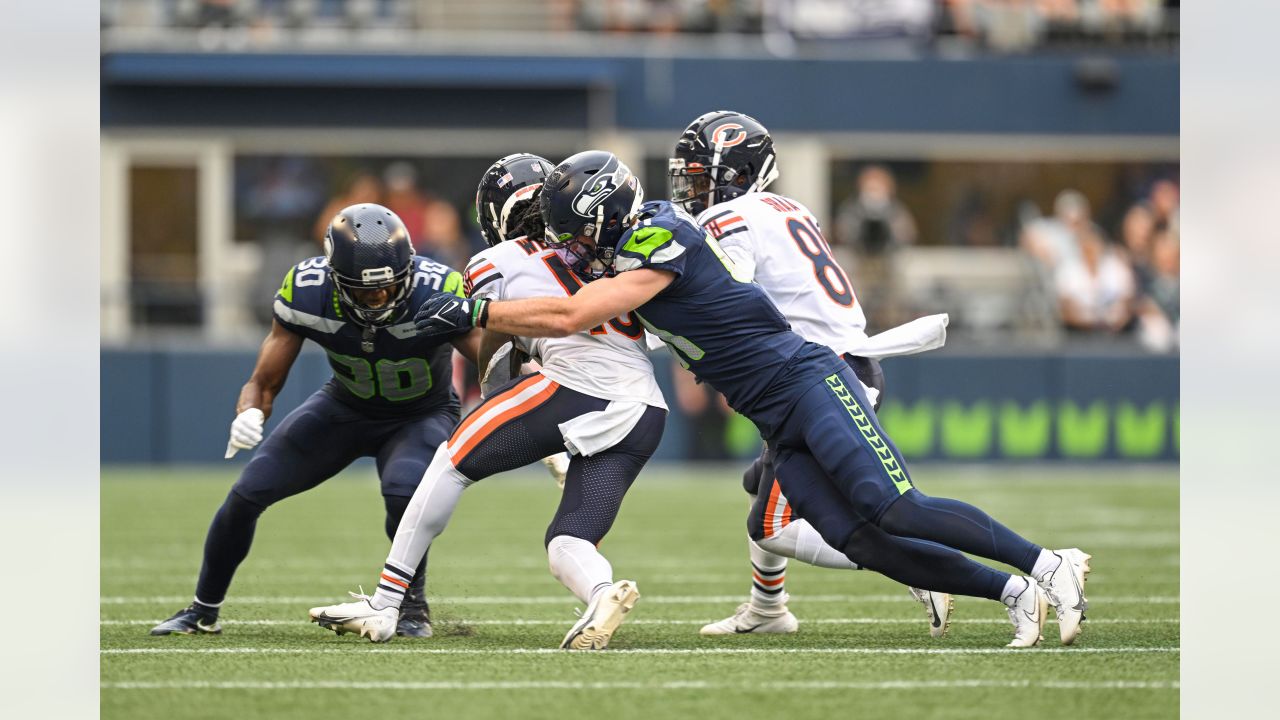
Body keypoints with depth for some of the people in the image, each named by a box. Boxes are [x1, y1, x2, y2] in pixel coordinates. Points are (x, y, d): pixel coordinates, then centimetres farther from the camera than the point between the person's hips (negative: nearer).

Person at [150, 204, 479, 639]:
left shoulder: (437, 294, -35)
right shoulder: (308, 293, -27)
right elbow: (265, 382, -16)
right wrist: (250, 414, -40)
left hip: (422, 415, -3)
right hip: (345, 407, 3)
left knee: (403, 489, -35)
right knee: (248, 492, -4)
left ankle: (411, 602, -6)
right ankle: (203, 611, 20)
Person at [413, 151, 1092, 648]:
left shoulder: (661, 241, -17)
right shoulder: (636, 234, 11)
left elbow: (570, 317, -21)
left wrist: (475, 312, -14)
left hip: (807, 380, -9)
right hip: (779, 424, 9)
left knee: (896, 512, -19)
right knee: (863, 543, -4)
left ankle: (1047, 564, -12)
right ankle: (1015, 592, -1)